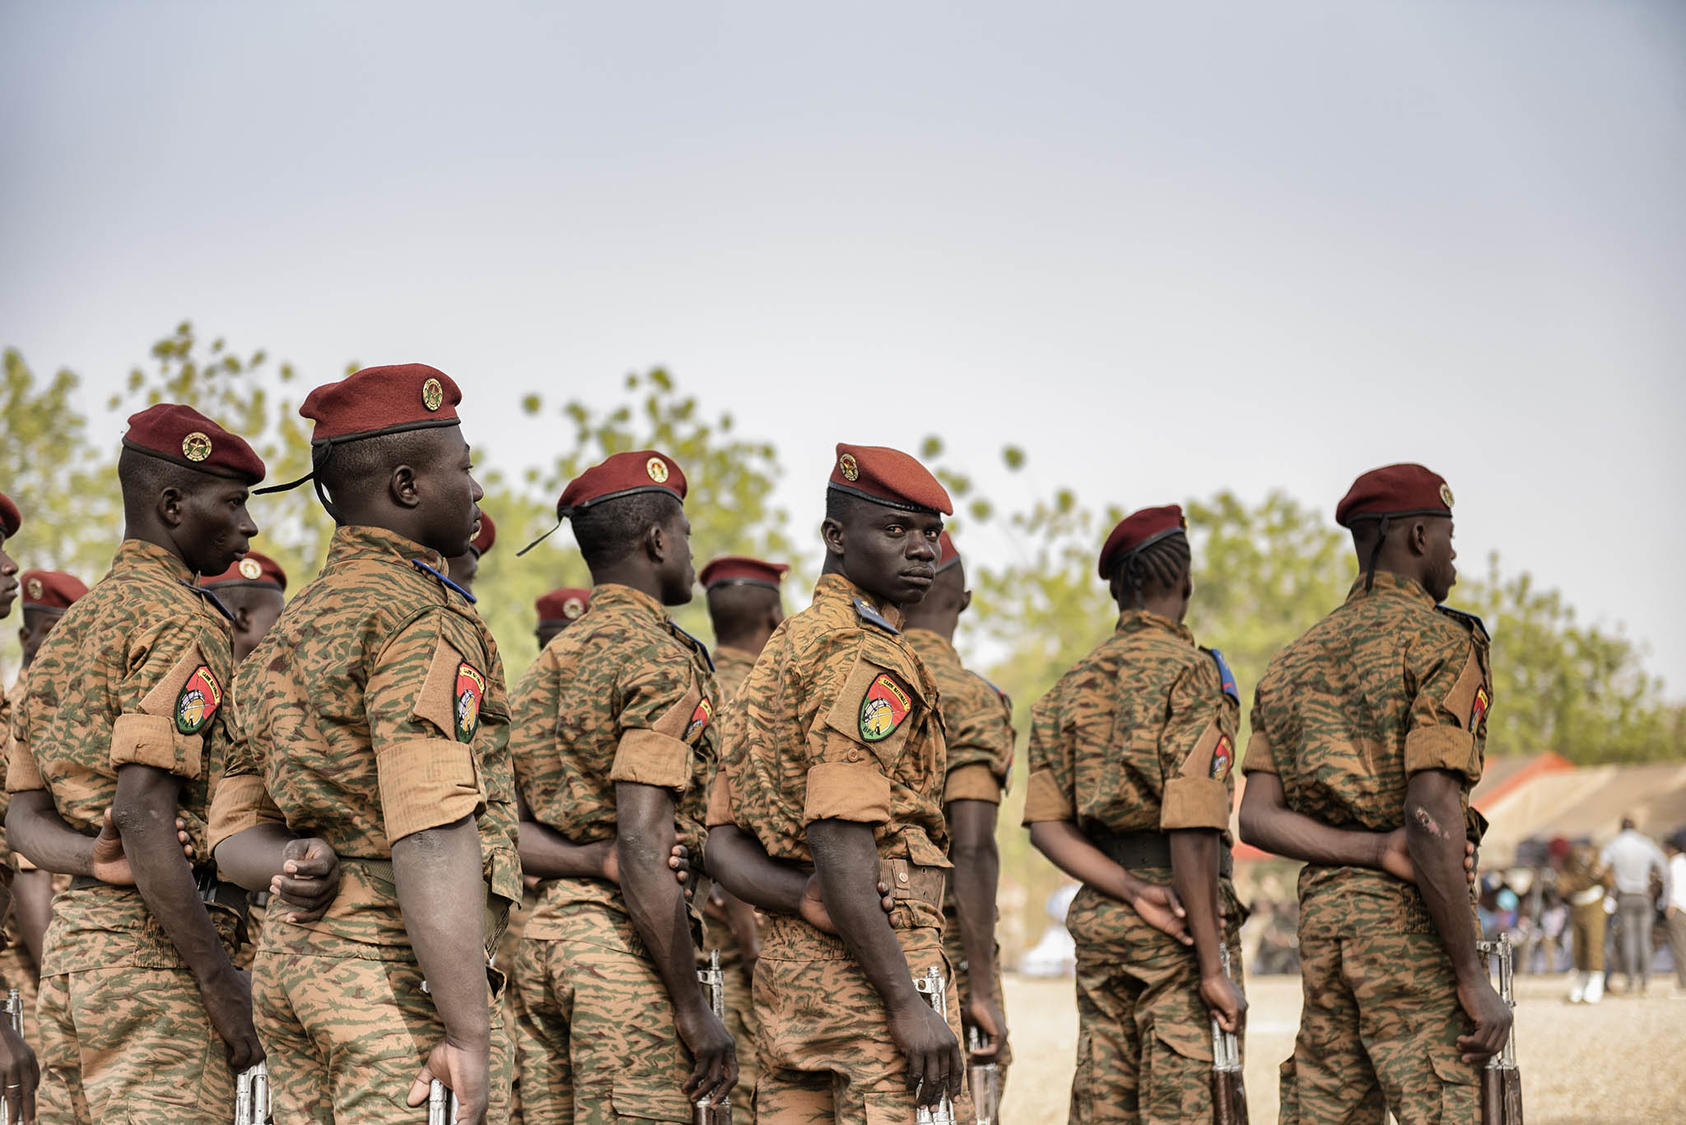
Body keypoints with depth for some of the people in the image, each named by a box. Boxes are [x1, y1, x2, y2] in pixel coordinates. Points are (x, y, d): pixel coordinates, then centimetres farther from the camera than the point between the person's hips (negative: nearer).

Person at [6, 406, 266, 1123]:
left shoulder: (68, 628, 19)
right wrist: (224, 986, -19)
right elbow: (141, 814, -21)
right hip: (154, 947, -9)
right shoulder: (180, 623, -10)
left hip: (69, 935, 9)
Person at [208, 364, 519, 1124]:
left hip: (288, 951, 9)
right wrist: (469, 1034, -24)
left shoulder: (290, 628, 18)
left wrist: (297, 866, -7)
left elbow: (234, 831, 15)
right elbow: (430, 838, -21)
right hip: (400, 966, -9)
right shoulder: (420, 616, -11)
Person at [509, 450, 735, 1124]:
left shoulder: (550, 663, 19)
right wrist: (694, 1008, -15)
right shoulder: (662, 660, -8)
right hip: (621, 940, -9)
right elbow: (640, 850, -18)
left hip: (537, 935, 9)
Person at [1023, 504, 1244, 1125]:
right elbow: (1191, 827, -18)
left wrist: (1133, 891, -6)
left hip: (1096, 915, 7)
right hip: (1181, 929, -7)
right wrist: (1214, 967, -17)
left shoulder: (1074, 684, 12)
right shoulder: (1191, 672, -8)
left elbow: (1047, 824, 3)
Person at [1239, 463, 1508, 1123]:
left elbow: (1257, 817, 3)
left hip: (1321, 909, 8)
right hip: (1410, 919, -7)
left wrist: (1379, 853, -7)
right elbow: (1430, 816, -18)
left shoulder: (1296, 661, 18)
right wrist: (1473, 978, -16)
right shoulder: (1441, 641, -5)